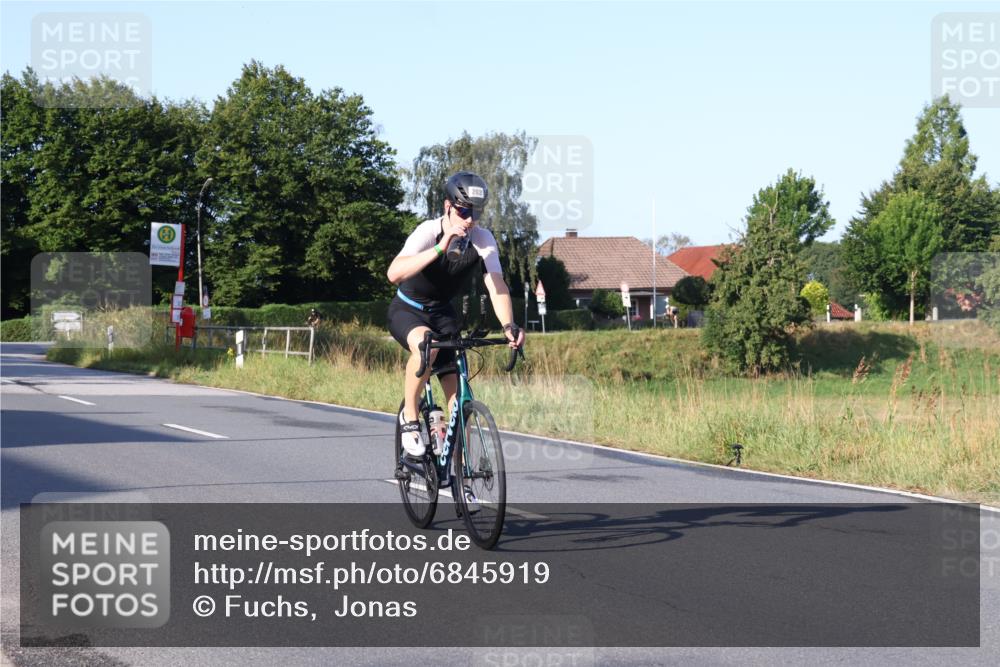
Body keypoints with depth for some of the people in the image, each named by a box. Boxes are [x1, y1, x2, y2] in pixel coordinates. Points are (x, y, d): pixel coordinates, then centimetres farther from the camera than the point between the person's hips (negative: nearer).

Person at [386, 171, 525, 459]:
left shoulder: (483, 240, -15)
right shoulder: (429, 231, -26)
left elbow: (496, 286, -23)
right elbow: (394, 273, -41)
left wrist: (509, 325, -40)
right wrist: (440, 249, -52)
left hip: (442, 313, 4)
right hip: (407, 311, -4)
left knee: (457, 392, -8)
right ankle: (409, 417, -19)